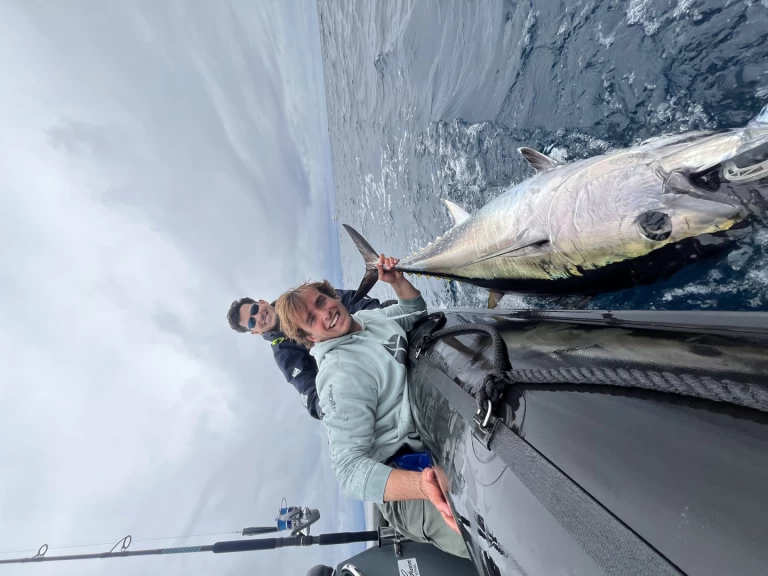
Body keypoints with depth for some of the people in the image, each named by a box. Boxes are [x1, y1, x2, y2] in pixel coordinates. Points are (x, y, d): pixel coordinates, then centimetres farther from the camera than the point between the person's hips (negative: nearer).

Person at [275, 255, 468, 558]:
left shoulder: (368, 317, 6)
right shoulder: (343, 373, -21)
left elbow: (417, 310, 21)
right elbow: (350, 468, -24)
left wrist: (397, 280, 1)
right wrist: (421, 485, -41)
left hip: (429, 438, 9)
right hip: (401, 481, -8)